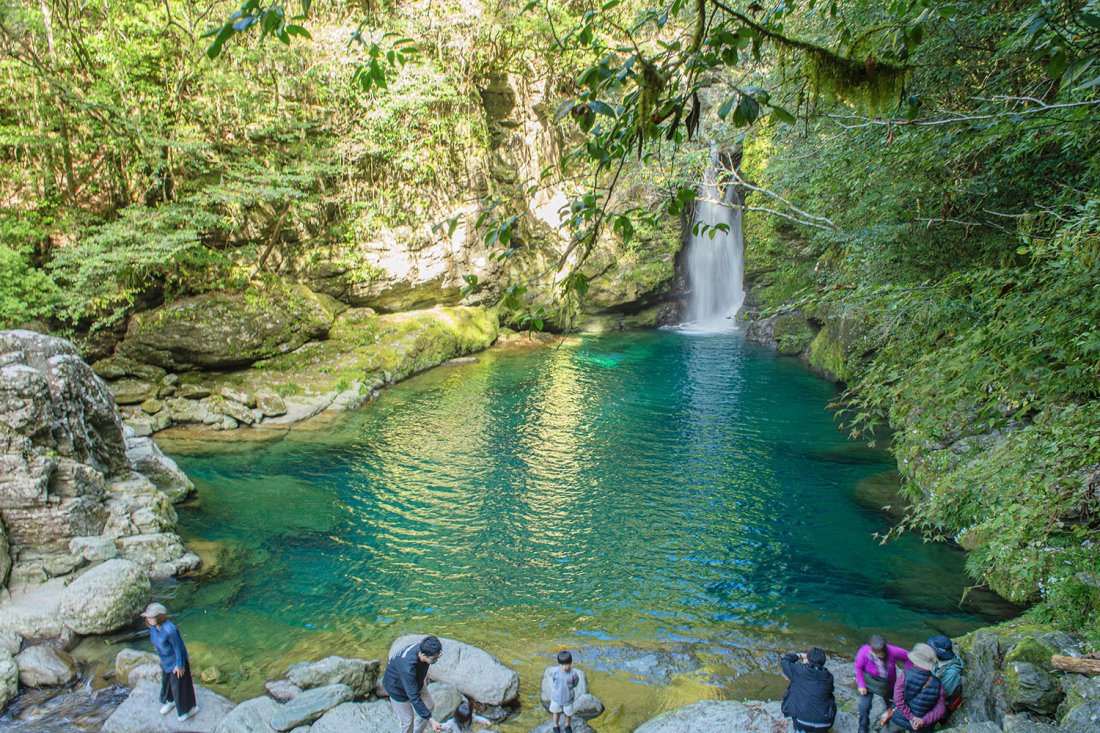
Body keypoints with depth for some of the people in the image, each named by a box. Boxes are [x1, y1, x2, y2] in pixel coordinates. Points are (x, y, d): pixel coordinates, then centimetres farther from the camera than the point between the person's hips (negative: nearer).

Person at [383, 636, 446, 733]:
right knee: (407, 720, 4)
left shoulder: (423, 648, -26)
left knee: (429, 706, 15)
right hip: (397, 688, -7)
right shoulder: (408, 668, -45)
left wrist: (424, 676, 18)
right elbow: (414, 698, -40)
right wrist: (431, 720, -40)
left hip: (415, 682, 7)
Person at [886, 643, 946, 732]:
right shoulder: (937, 684, -17)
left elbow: (898, 700, -26)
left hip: (900, 719, -1)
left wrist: (911, 717, -18)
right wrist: (924, 721, -21)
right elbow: (940, 709, -16)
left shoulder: (905, 675, -24)